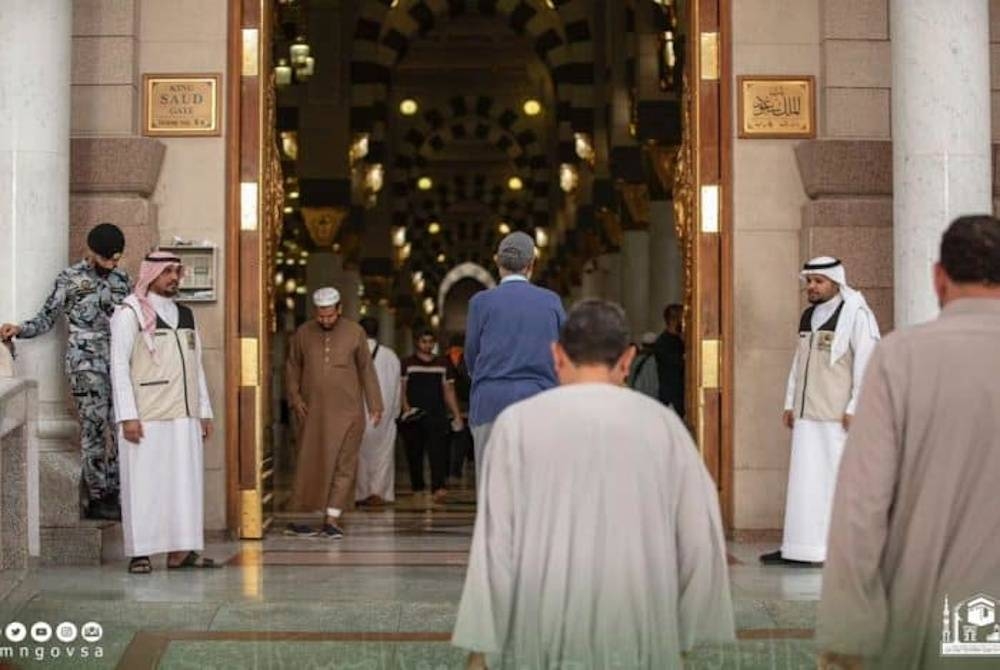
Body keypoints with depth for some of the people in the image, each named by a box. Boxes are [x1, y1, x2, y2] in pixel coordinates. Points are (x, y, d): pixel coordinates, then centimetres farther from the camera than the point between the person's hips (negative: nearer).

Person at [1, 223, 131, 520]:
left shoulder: (122, 279, 13)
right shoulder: (70, 279, 0)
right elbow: (47, 319, 1)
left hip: (119, 361, 5)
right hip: (86, 361, -5)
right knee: (94, 427, -7)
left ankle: (113, 494, 9)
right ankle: (97, 499, 0)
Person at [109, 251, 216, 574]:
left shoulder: (185, 314, 16)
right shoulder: (130, 313, -2)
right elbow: (119, 365, -6)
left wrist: (204, 411, 14)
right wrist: (128, 416, -13)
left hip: (184, 416, 6)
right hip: (146, 417, -6)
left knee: (185, 482, 4)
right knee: (144, 483, -3)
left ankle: (180, 550, 9)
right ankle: (140, 552, 4)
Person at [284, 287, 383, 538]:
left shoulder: (355, 333, 3)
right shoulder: (303, 333, 5)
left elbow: (366, 369, 8)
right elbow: (292, 367, 13)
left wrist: (375, 405, 7)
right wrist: (295, 398, 1)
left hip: (347, 411, -1)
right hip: (312, 411, 1)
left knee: (343, 465, -4)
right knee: (310, 463, 3)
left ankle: (332, 519, -1)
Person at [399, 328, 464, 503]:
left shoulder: (443, 364, 14)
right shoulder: (407, 363, 8)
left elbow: (449, 391, 16)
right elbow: (402, 389, 3)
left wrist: (457, 415, 9)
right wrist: (406, 408, -14)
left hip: (437, 415, 0)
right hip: (414, 416, 0)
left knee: (438, 451, -15)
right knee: (414, 454, 4)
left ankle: (439, 487, -26)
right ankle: (417, 488, 16)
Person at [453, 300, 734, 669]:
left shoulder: (518, 422, -2)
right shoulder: (662, 423, 2)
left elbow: (495, 543, -4)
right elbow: (701, 539, 4)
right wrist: (681, 637, 15)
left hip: (541, 636, -1)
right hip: (638, 637, 1)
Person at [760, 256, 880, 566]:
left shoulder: (856, 314, -7)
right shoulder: (808, 316, 17)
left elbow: (866, 364, -12)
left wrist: (855, 409, -16)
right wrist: (790, 403, 17)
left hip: (838, 416, -7)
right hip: (807, 414, 7)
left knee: (839, 480, -4)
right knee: (804, 482, 6)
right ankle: (802, 549, 11)